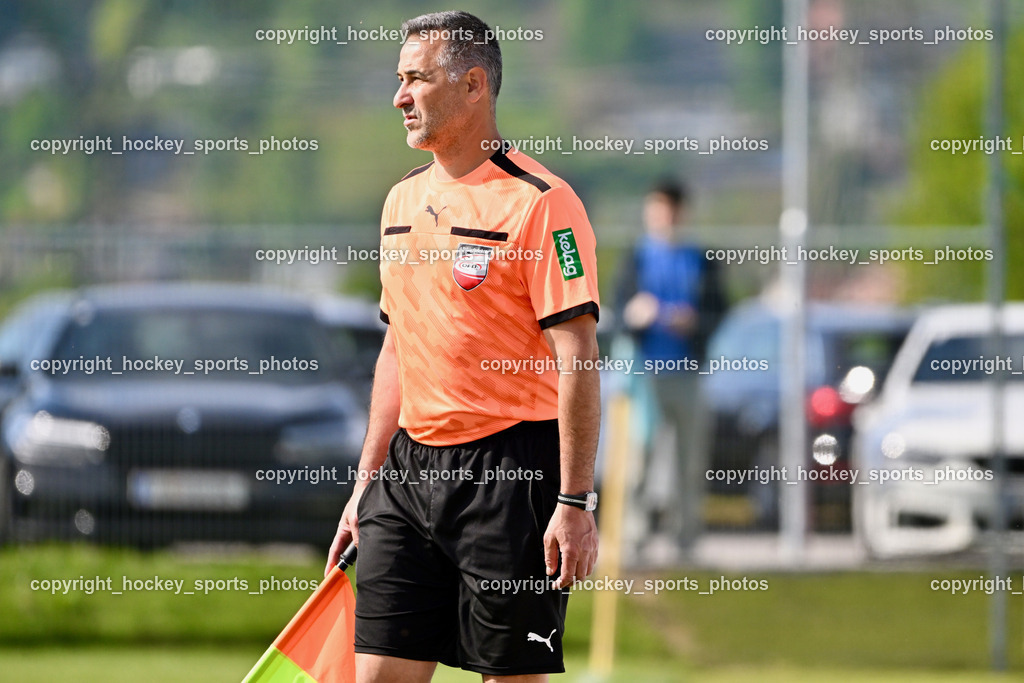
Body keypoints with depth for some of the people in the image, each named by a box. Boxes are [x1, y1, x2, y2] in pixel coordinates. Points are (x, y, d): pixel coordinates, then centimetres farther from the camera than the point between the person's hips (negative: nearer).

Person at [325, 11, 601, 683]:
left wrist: (576, 502, -18)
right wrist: (367, 482, 18)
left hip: (509, 471, -7)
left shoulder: (540, 202, -10)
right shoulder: (404, 200, 14)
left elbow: (577, 361, -14)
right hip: (411, 468, 7)